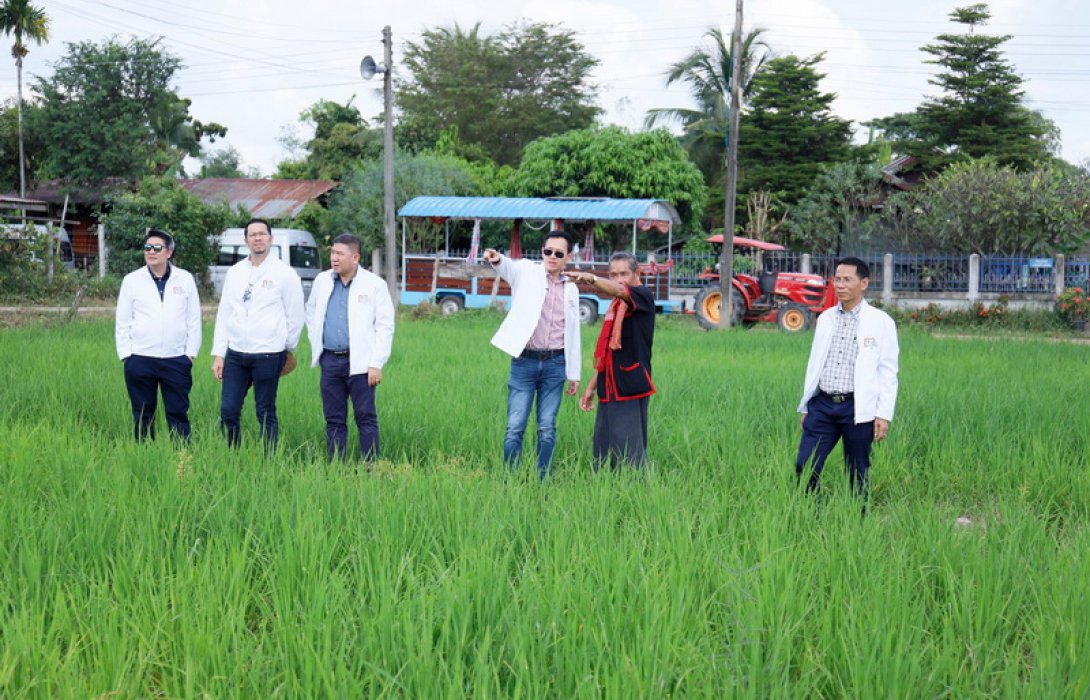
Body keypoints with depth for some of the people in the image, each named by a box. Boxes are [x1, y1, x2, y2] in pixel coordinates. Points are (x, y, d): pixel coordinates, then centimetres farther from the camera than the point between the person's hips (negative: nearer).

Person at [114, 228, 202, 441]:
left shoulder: (185, 279, 5)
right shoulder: (132, 280, 4)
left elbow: (194, 320, 6)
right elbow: (122, 321, 5)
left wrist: (190, 353, 1)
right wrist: (125, 355, -1)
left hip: (177, 360, 0)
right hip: (140, 360, 0)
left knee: (178, 413, 3)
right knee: (143, 414, 7)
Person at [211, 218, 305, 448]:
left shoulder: (285, 273, -3)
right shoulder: (235, 272, 11)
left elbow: (295, 315, 3)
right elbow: (224, 314, 12)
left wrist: (288, 348, 10)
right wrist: (218, 354, 8)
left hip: (268, 355, -4)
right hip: (235, 354, 4)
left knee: (266, 414, 1)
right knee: (228, 411, 3)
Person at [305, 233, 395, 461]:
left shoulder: (374, 284, -4)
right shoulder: (322, 281, 9)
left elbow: (385, 326, -5)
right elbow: (311, 313, 25)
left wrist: (376, 364, -11)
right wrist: (316, 344, 15)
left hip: (359, 363, -4)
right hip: (330, 361, 4)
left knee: (366, 419, -2)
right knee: (334, 419, 8)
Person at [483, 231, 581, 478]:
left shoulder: (571, 289, 12)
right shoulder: (527, 272, 2)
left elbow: (573, 333, 16)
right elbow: (509, 267, -22)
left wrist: (574, 374, 15)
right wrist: (497, 260, -47)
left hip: (555, 364, 3)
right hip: (524, 362, -3)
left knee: (547, 428, 5)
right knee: (515, 427, -4)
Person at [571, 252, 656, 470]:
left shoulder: (644, 296, -5)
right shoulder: (614, 306, 18)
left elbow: (619, 291, -29)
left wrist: (592, 279, -46)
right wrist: (591, 386, 22)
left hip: (630, 391, -8)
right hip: (608, 391, 8)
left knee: (628, 454, -10)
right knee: (602, 452, 8)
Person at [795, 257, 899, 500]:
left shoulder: (881, 322, -1)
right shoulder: (825, 318, 12)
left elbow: (888, 371, -2)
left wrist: (884, 414, -8)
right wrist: (805, 407, 17)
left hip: (857, 408, -4)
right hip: (822, 404, 4)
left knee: (857, 475, 5)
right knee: (804, 467, -5)